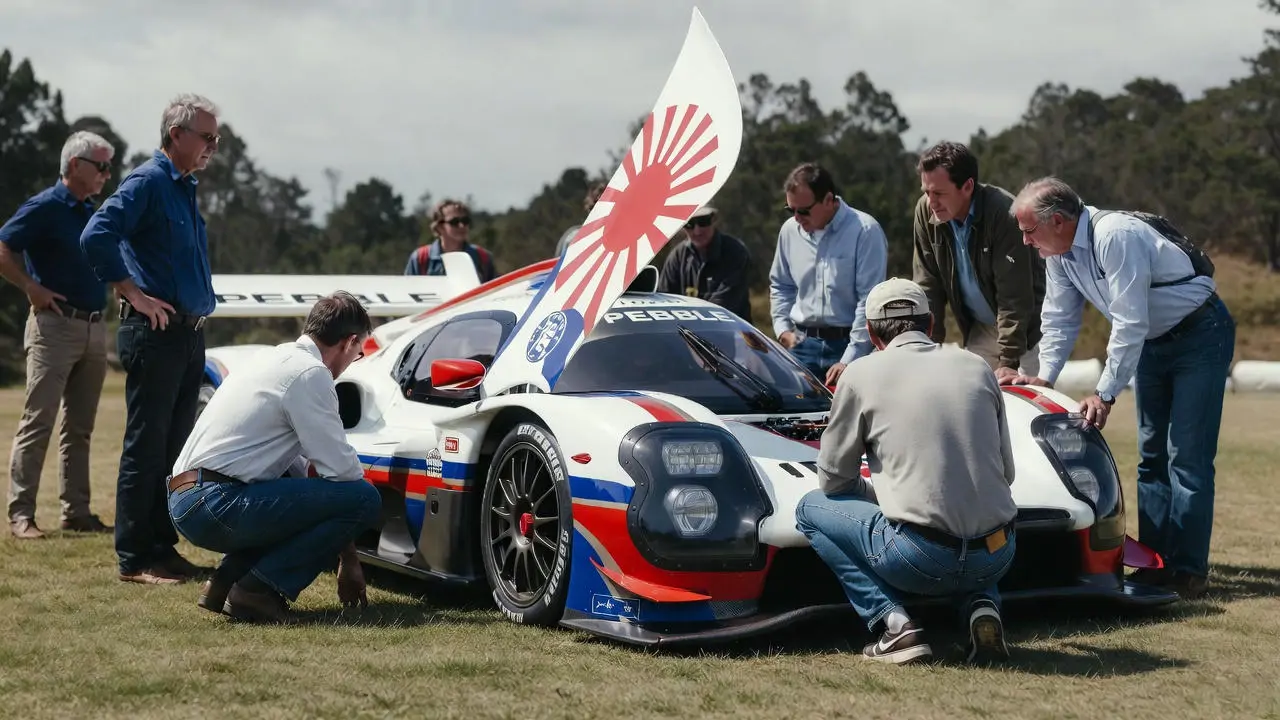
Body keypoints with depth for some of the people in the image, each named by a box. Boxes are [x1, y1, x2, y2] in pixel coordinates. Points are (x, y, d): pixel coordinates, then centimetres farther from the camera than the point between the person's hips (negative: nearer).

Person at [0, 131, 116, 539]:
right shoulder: (44, 207, -8)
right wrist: (33, 289, -15)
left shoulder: (91, 212, 13)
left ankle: (76, 512, 14)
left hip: (94, 329, 8)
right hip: (55, 325, -8)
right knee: (38, 423, -7)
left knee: (79, 427, 9)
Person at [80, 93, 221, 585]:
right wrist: (134, 294, -18)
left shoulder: (185, 188, 17)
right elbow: (96, 236, -23)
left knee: (175, 447, 12)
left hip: (189, 335, 9)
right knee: (146, 448, -5)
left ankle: (163, 547, 20)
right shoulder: (147, 181, -10)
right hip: (156, 334, -9)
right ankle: (134, 559, 0)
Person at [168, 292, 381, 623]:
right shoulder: (310, 374, -8)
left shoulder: (277, 358, 21)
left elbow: (299, 462, 26)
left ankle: (226, 581, 15)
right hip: (216, 505, -10)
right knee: (363, 498, -10)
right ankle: (259, 589, -7)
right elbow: (340, 468, -9)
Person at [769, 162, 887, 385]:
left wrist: (849, 360, -16)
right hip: (802, 344, 5)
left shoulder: (864, 231, -9)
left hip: (849, 344, -5)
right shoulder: (790, 230, 8)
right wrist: (783, 329, 9)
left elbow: (869, 300, -12)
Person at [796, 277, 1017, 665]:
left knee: (811, 509, 17)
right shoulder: (977, 367, 14)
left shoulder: (861, 374, 3)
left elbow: (833, 479, 10)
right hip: (998, 557, 5)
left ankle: (895, 623, 1)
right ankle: (983, 608, 9)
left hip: (922, 559, -5)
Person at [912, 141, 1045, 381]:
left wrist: (1008, 361, -27)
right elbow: (928, 286, -3)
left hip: (1026, 328, -5)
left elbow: (1014, 295, -25)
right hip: (978, 330, 5)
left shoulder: (1003, 213, -26)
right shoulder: (926, 211, -10)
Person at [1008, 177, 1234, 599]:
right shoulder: (1058, 253, -4)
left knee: (1187, 459, -12)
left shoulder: (1115, 237, -31)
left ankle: (1189, 570, -9)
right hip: (1152, 342, 9)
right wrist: (1044, 377, 0)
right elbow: (1059, 319, 8)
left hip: (1200, 335, -9)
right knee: (1151, 456, 8)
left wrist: (1106, 394, -26)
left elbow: (1130, 323, -30)